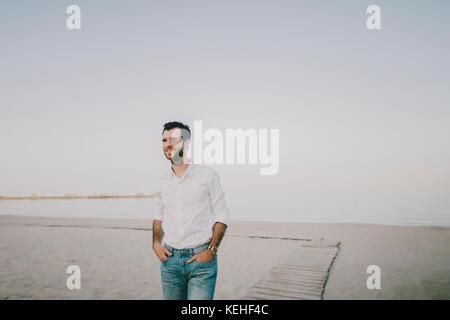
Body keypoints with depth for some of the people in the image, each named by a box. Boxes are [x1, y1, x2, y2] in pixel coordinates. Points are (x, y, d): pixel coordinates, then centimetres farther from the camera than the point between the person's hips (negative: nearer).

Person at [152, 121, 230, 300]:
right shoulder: (162, 184, 8)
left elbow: (222, 216, -1)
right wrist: (156, 243, 3)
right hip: (170, 258, 4)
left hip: (201, 258, -4)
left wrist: (211, 251, -10)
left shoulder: (207, 175, -3)